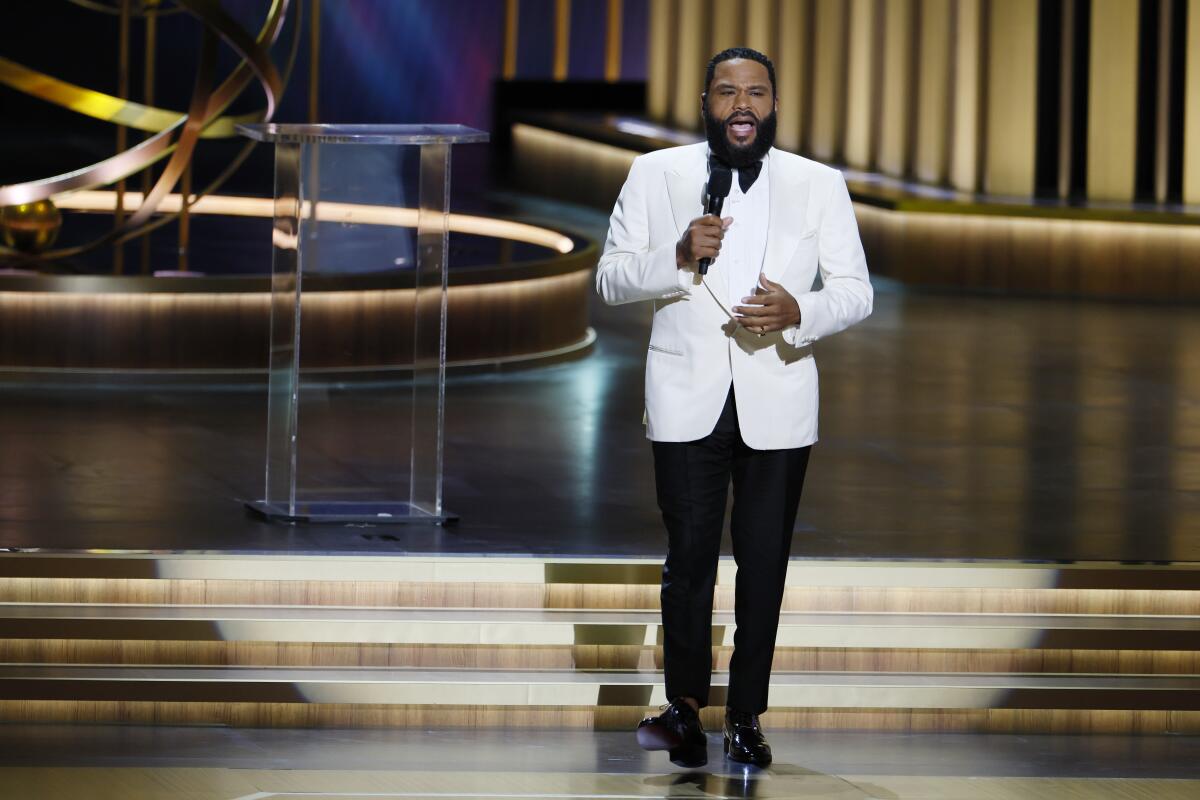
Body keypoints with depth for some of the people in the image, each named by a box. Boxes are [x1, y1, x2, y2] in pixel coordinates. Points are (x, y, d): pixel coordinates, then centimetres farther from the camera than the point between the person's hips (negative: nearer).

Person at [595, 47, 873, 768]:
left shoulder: (820, 186, 5)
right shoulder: (655, 175, 4)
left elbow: (856, 290, 3)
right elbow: (611, 278, 3)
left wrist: (798, 312, -18)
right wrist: (679, 255, -16)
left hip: (777, 406, 0)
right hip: (687, 403, 0)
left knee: (764, 562, 3)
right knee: (690, 558, 1)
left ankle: (747, 715, 12)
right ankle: (685, 706, 15)